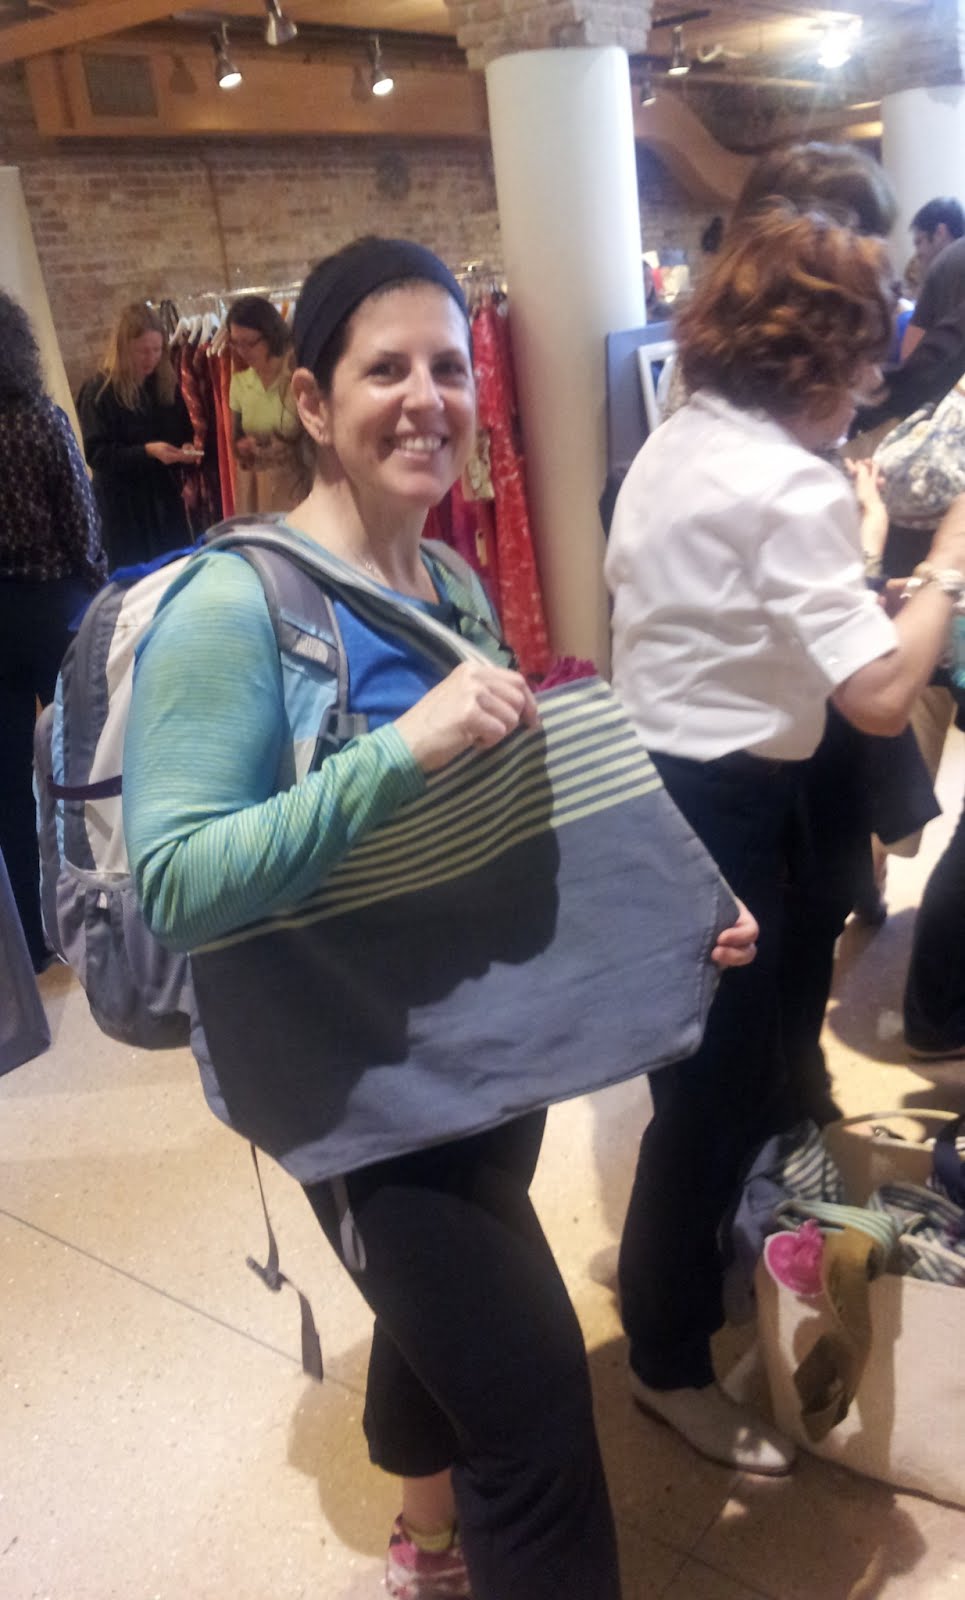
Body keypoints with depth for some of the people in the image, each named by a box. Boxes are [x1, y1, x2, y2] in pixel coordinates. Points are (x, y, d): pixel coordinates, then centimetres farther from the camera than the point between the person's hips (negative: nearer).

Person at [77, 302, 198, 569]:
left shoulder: (166, 383, 6)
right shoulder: (99, 391, -11)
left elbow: (184, 430, 16)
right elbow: (96, 454, -15)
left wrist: (187, 447, -8)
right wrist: (146, 451, -26)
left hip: (166, 494, 5)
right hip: (123, 503, -5)